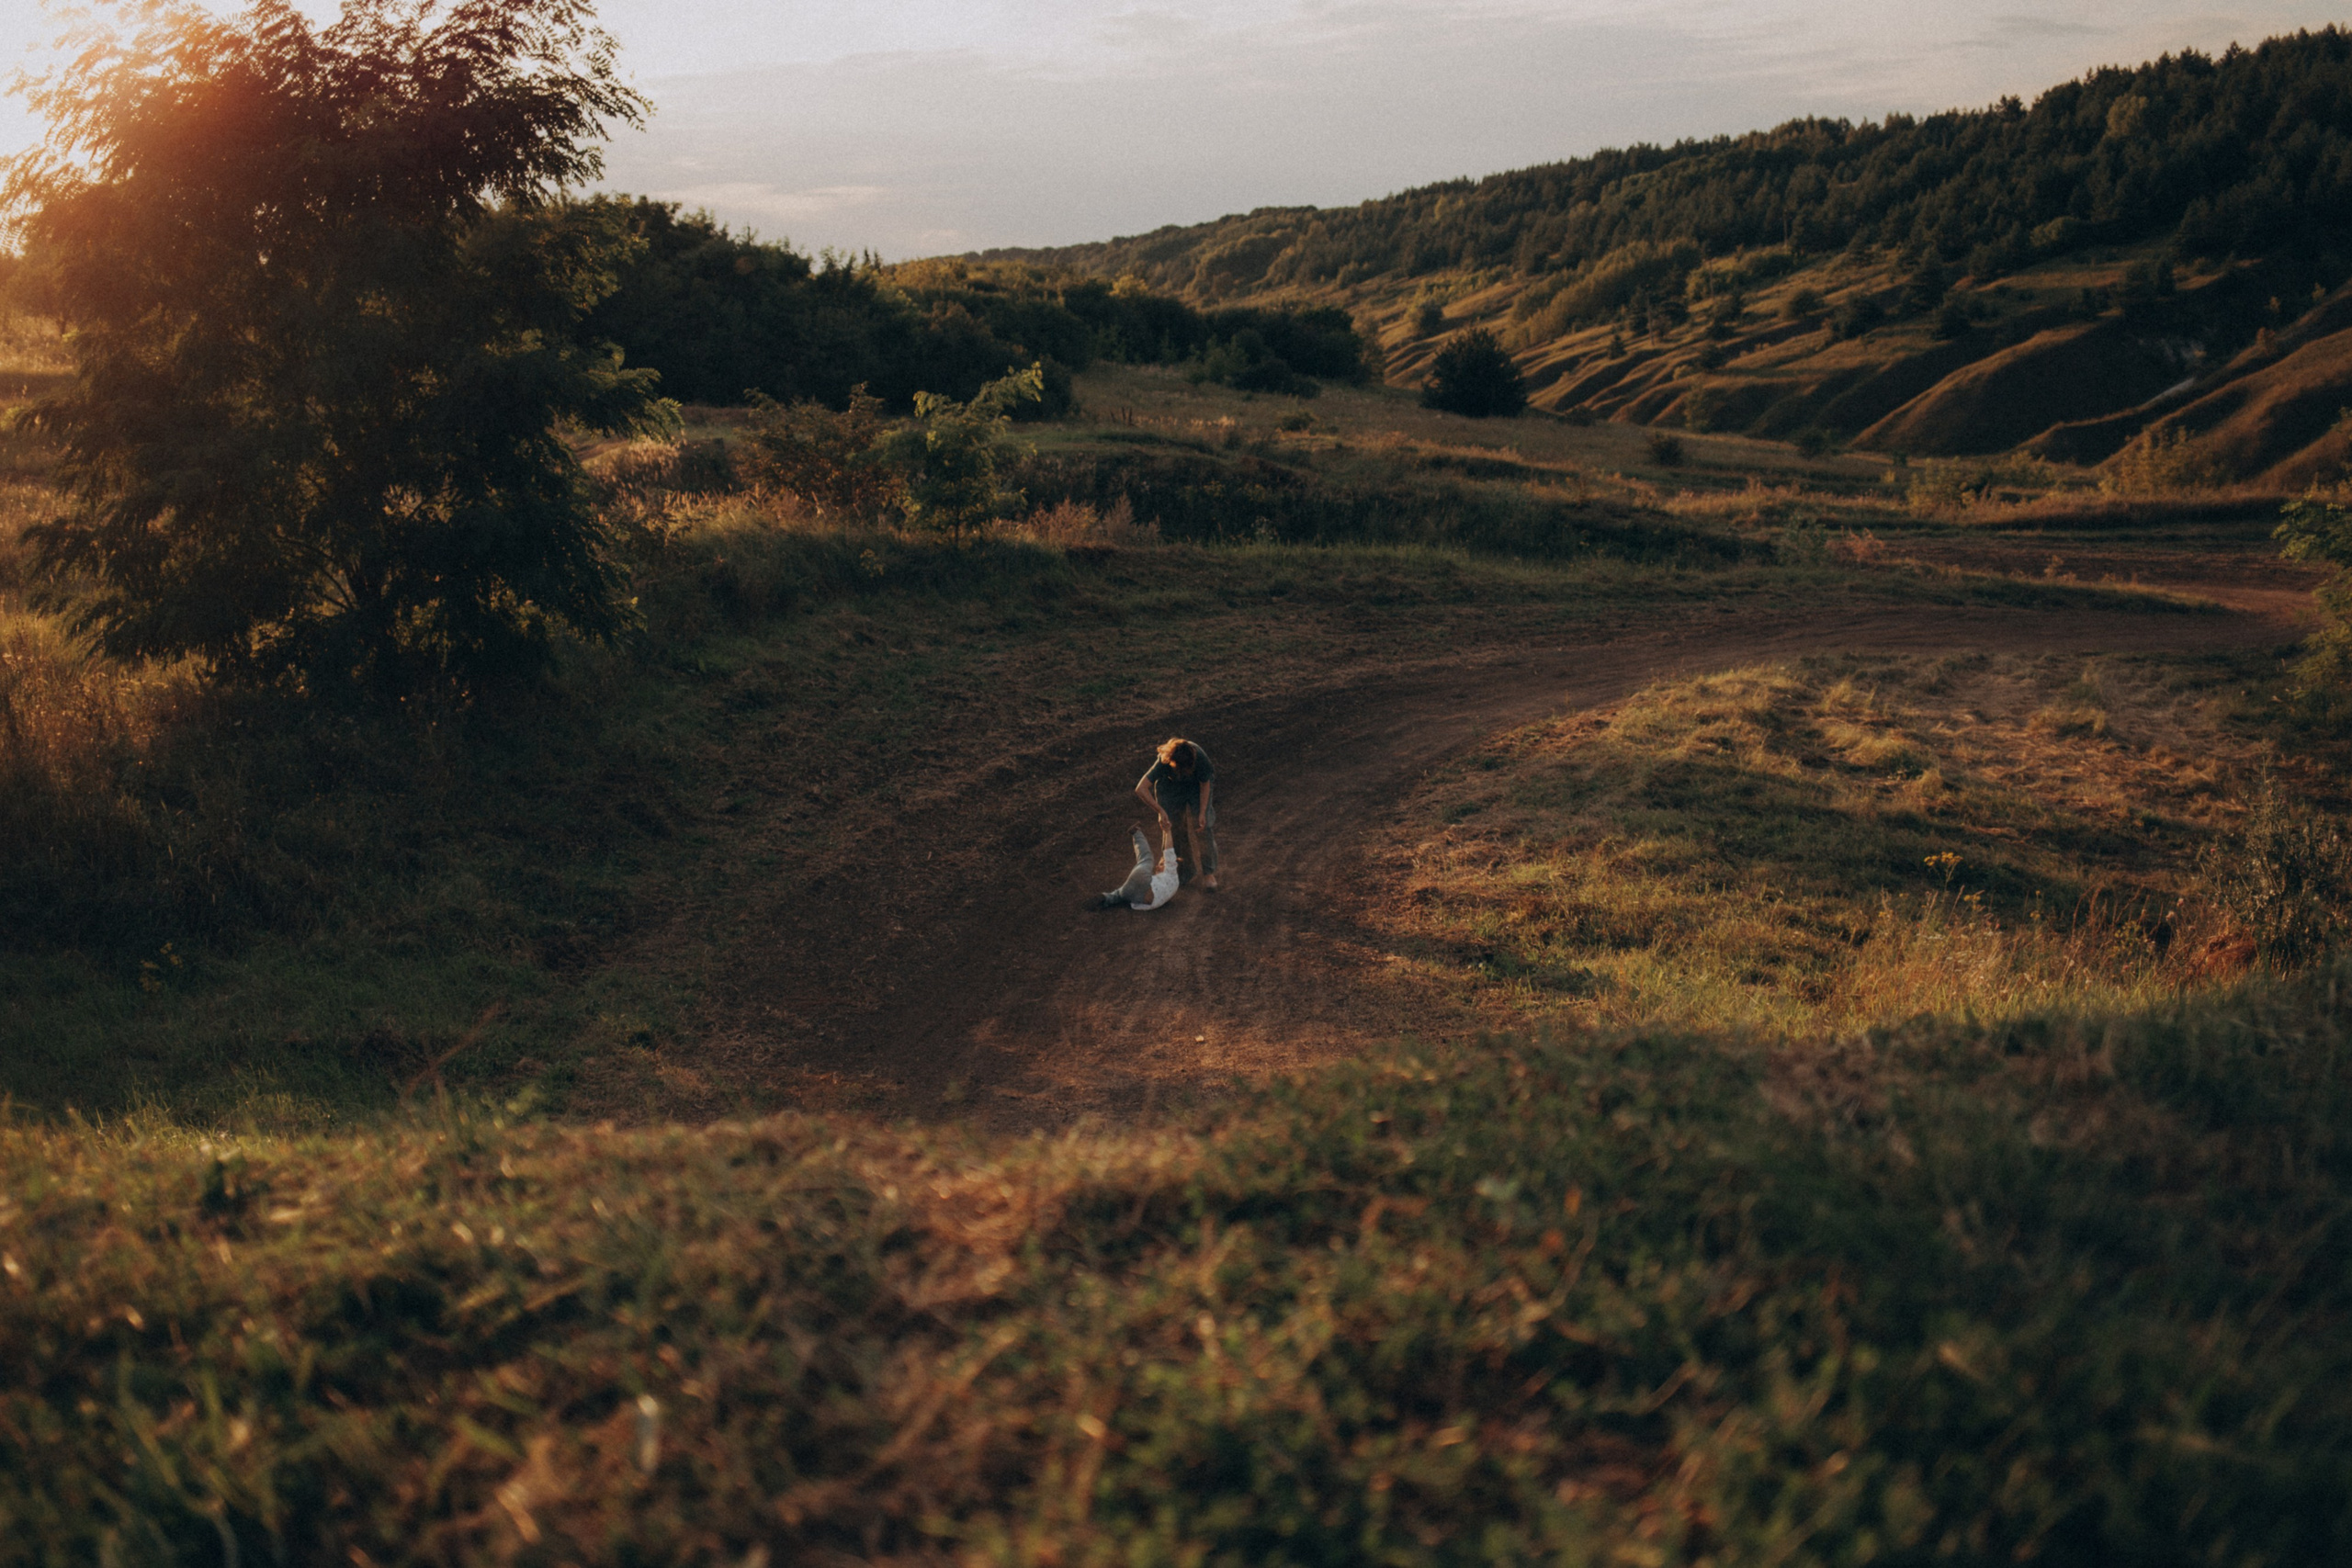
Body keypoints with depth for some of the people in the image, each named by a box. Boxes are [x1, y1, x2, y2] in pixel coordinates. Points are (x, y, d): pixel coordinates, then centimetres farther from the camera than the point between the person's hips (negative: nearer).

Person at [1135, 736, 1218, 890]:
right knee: (1169, 827, 2)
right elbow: (1141, 789, -41)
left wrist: (1202, 813, -21)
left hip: (1196, 785, 0)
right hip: (1170, 785, 0)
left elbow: (1205, 785, -18)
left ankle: (1208, 873, 9)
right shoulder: (1163, 761, -40)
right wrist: (1160, 811, -44)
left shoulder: (1200, 758, -39)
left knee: (1202, 827, -5)